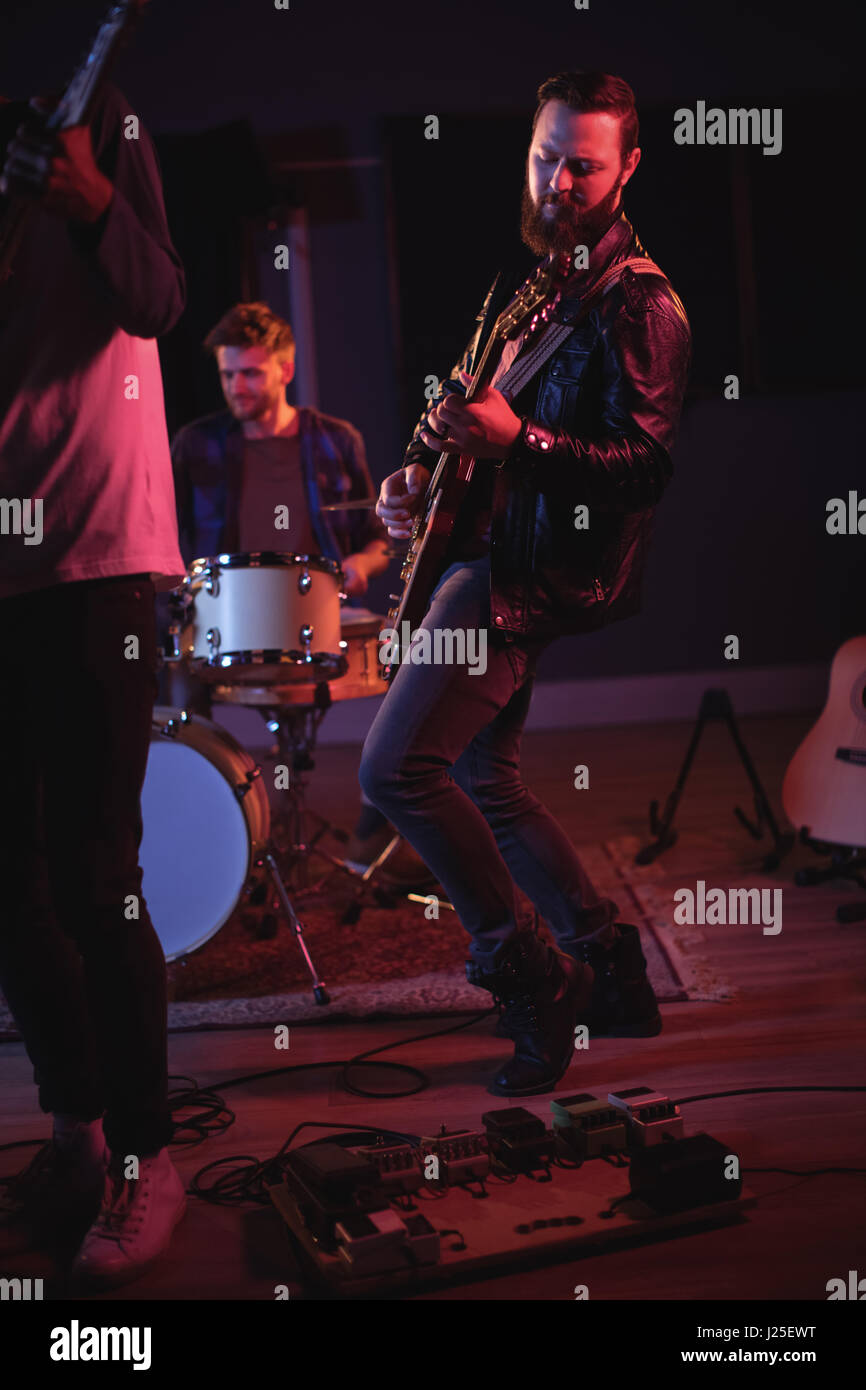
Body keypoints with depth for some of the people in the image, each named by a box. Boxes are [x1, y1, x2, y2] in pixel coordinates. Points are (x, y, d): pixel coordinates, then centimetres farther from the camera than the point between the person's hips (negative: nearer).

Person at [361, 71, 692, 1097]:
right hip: (486, 553, 10)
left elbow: (647, 466, -19)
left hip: (537, 571, -10)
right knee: (481, 775, 13)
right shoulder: (522, 279, 17)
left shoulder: (638, 304, -10)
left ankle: (533, 978, -2)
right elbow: (465, 398, 26)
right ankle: (609, 970, 23)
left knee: (395, 766, -16)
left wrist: (517, 440, -31)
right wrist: (414, 472, 7)